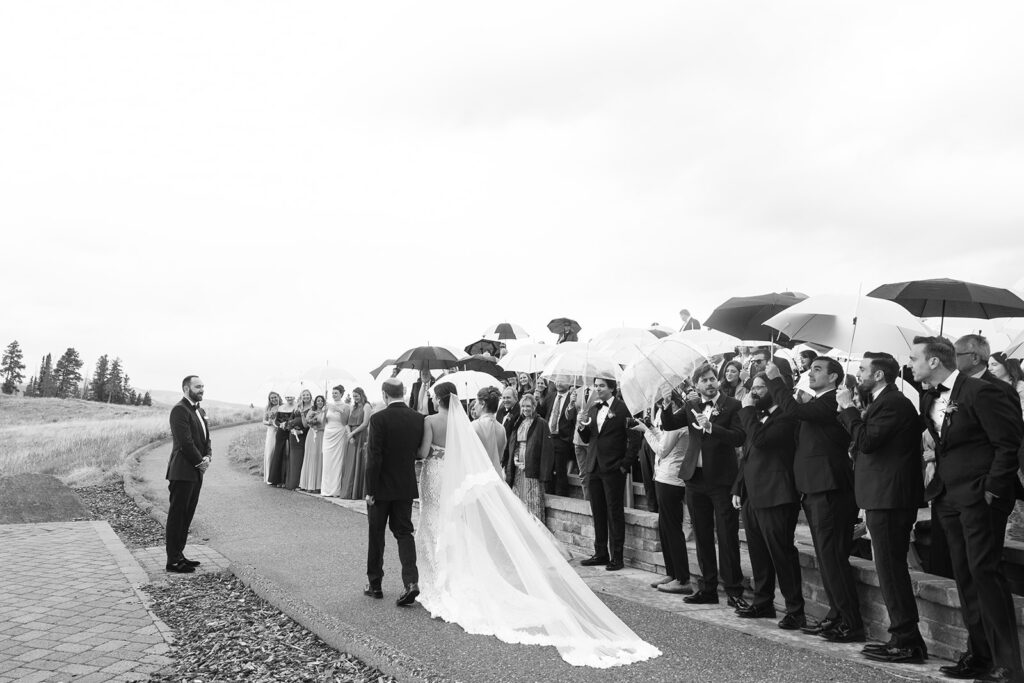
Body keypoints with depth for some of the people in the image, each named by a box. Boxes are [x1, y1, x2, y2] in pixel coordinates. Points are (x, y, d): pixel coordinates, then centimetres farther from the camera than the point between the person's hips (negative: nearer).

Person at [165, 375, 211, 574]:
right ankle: (173, 561, 4)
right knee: (177, 515, -2)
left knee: (187, 515, 13)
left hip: (196, 472, 9)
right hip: (183, 472, -9)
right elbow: (185, 442, -19)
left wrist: (207, 457, -2)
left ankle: (178, 554, 22)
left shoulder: (200, 410, 17)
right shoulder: (179, 410, -13)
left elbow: (206, 438, 16)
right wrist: (199, 461, -11)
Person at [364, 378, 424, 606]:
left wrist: (370, 490, -10)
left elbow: (374, 457, -16)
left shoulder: (379, 419, -16)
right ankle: (411, 581, -4)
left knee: (376, 535, 11)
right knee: (404, 532, 11)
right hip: (406, 486, 4)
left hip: (382, 487, -4)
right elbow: (421, 452, 5)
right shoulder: (418, 419, -1)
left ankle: (374, 584, 22)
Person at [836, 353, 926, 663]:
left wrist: (848, 408, -14)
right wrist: (848, 410, 6)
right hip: (884, 498, 11)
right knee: (891, 569, 15)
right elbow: (864, 439, 14)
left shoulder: (893, 403, -15)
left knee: (891, 569, -4)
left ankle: (907, 643, 3)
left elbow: (866, 440, -23)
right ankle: (904, 638, 24)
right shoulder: (885, 402, 17)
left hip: (889, 499, -11)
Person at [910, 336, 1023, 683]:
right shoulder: (929, 399, 11)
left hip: (980, 498, -8)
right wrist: (936, 486, 9)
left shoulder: (978, 392, -13)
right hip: (950, 498, 8)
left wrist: (993, 489, -15)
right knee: (965, 577, 10)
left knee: (984, 571, -8)